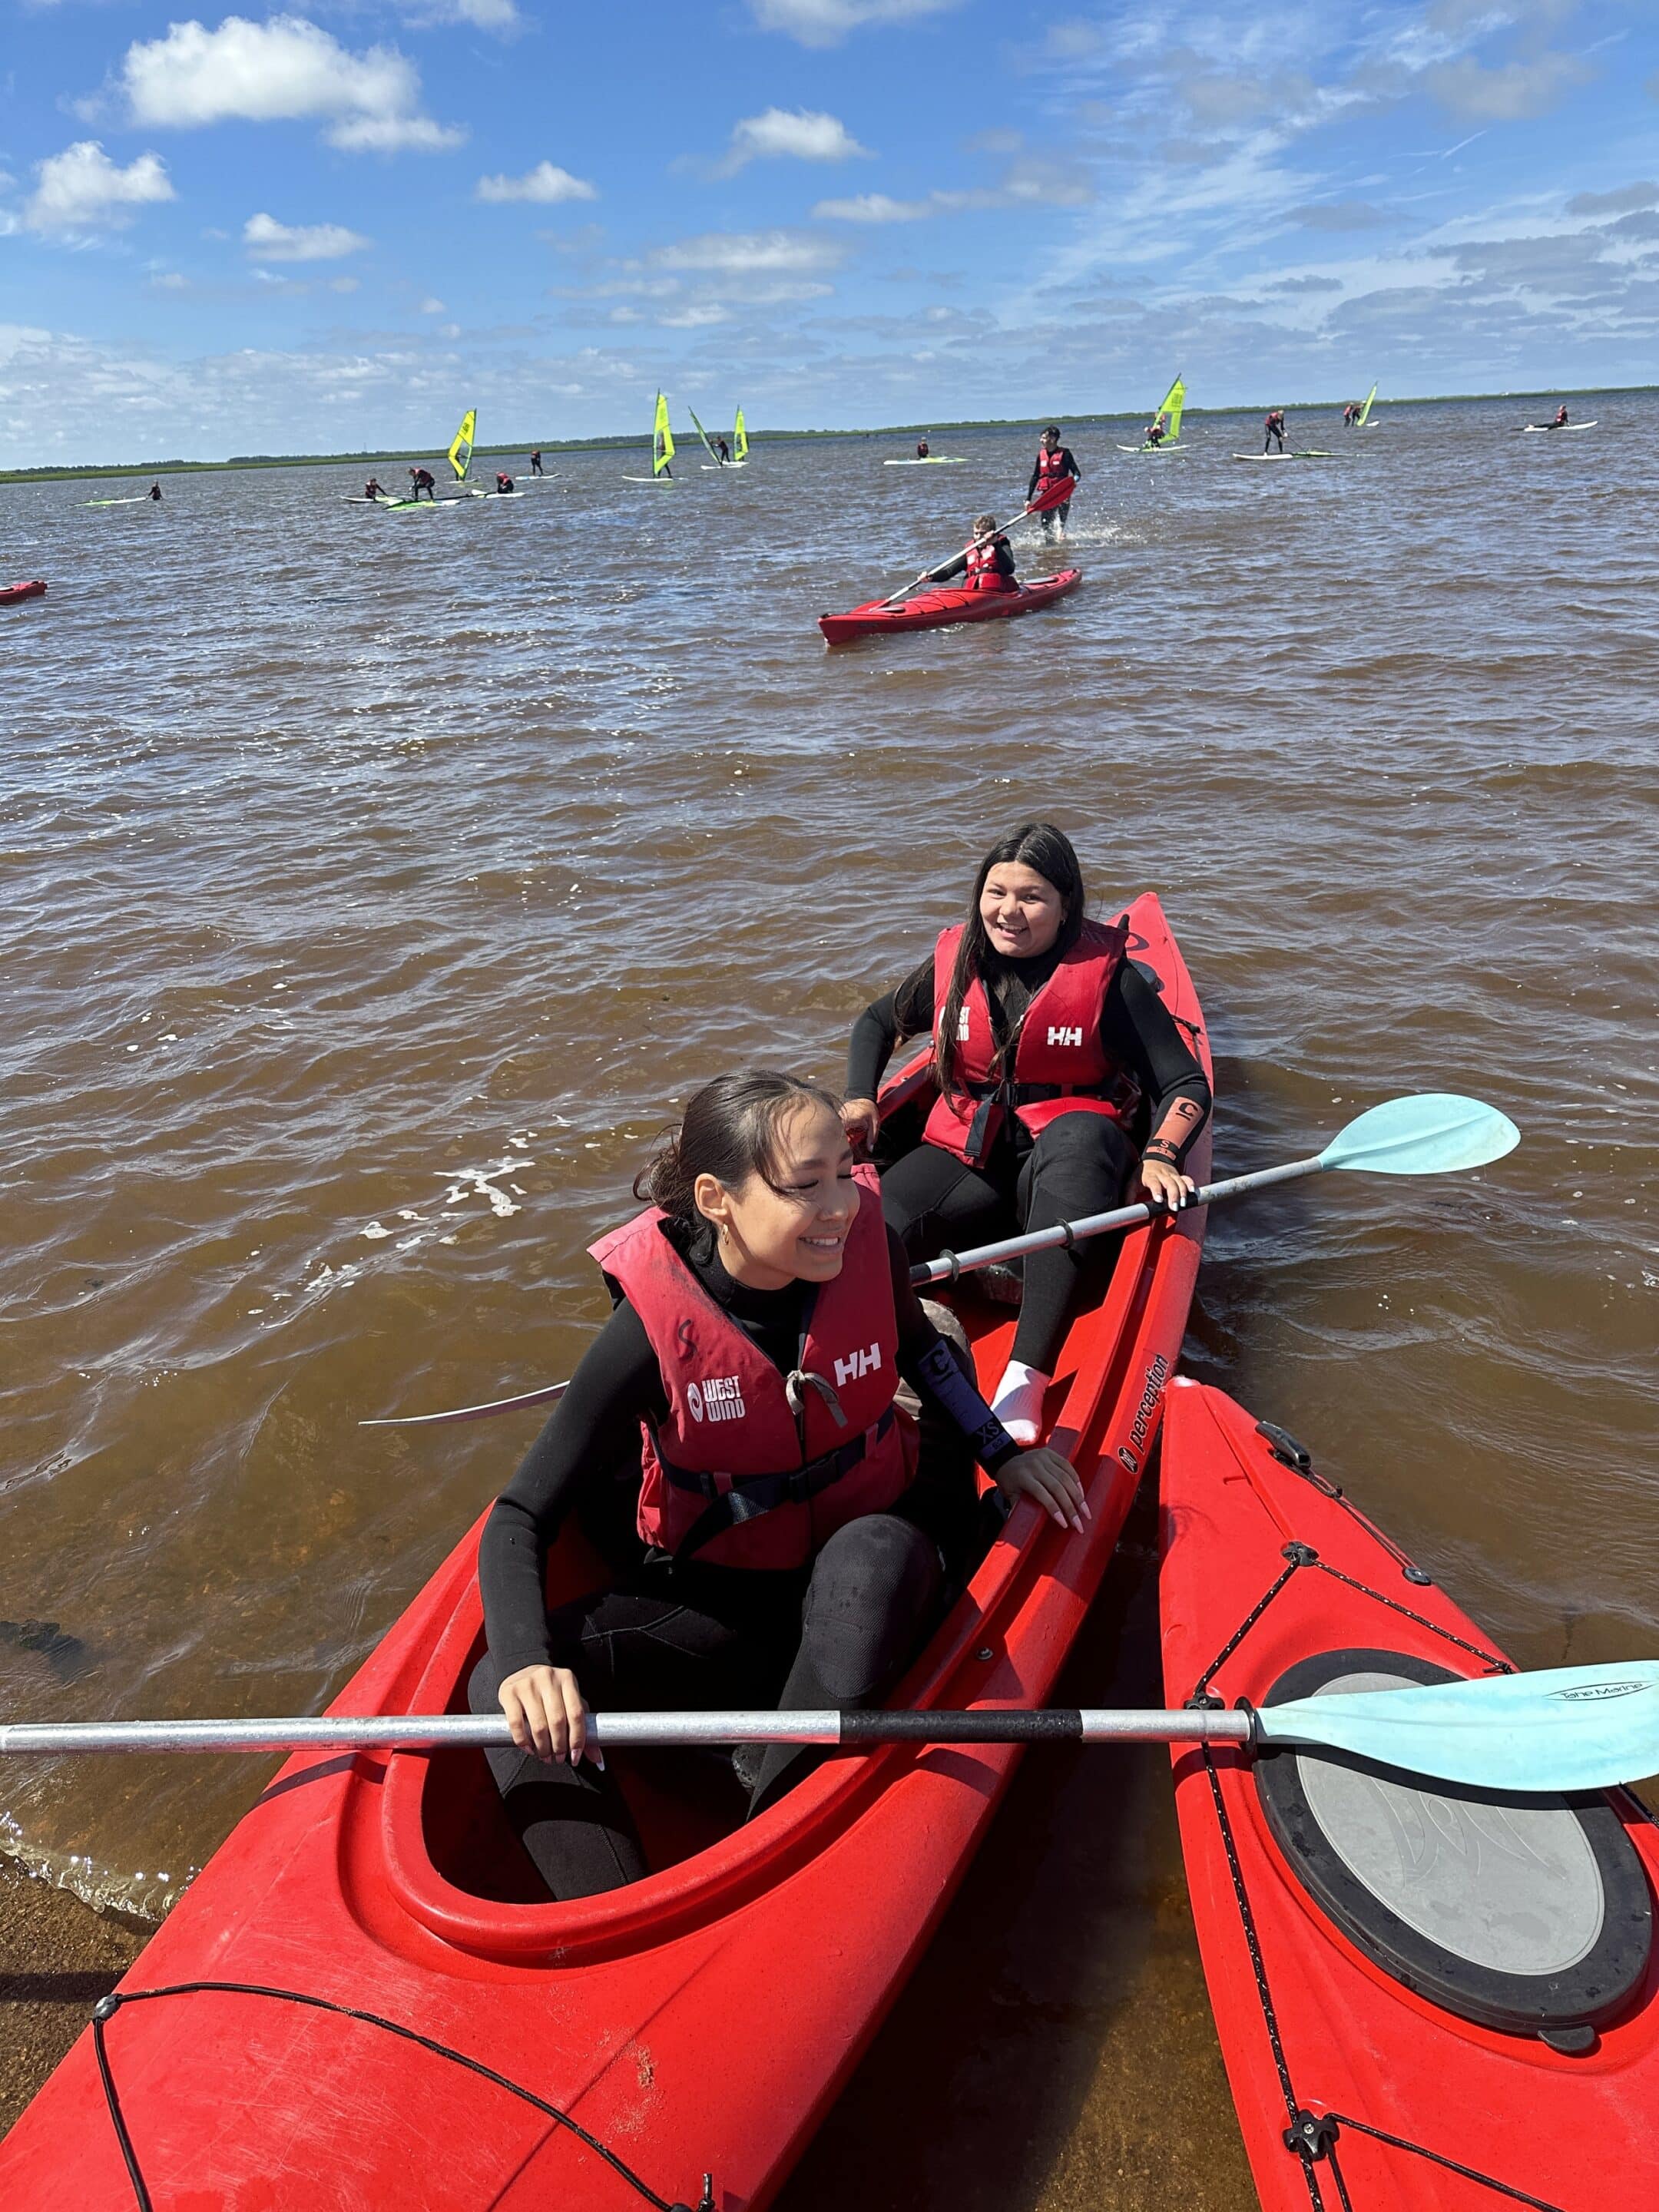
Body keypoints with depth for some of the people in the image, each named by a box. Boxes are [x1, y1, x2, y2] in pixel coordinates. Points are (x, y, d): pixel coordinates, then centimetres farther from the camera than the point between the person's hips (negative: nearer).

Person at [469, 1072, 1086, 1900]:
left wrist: (1000, 1451, 2)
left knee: (875, 1551, -37)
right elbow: (519, 1520, -16)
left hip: (871, 1582, 1)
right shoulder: (654, 1324, -21)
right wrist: (526, 1659, -34)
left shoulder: (866, 1245, -14)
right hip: (717, 1601, 0)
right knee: (503, 1691, -24)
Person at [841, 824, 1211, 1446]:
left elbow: (1186, 1083, -6)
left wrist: (1161, 1156, -25)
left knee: (1080, 1133, -40)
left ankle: (1026, 1378, -45)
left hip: (1071, 1165, -3)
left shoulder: (1108, 975, -5)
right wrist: (860, 1099, 4)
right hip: (966, 1156, 4)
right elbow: (877, 1022, 22)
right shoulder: (954, 961, 5)